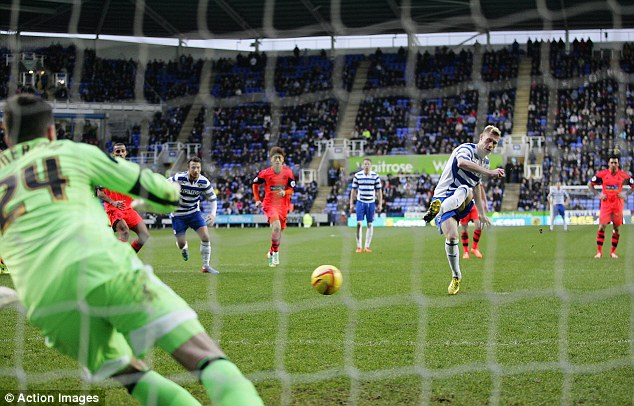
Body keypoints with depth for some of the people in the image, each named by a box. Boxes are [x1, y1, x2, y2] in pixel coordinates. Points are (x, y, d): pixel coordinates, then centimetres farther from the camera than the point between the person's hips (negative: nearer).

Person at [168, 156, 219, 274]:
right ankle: (184, 247, 38)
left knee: (205, 237, -13)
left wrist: (213, 213, -17)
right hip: (178, 214, -2)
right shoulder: (178, 178, -23)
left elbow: (213, 198, -2)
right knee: (181, 244, -3)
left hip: (194, 212, 2)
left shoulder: (204, 182, -13)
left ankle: (206, 266, 1)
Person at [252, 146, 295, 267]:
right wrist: (257, 200, 6)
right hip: (270, 204, -3)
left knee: (279, 230, 13)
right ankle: (275, 252, -15)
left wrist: (285, 193, -20)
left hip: (283, 206, 3)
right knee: (276, 226, -28)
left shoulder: (288, 172, -3)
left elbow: (291, 189, 2)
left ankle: (271, 253, 37)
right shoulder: (265, 173, -7)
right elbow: (255, 184, 10)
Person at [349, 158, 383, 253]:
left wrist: (380, 204, 0)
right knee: (359, 224, -8)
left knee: (370, 224, 3)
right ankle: (358, 247, -3)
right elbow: (353, 190, 7)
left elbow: (379, 191, 4)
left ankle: (367, 246, 11)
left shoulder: (376, 176, 1)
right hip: (360, 202, -1)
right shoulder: (357, 176, 1)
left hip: (371, 203, 1)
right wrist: (351, 203, 3)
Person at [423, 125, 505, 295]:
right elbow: (462, 162, -35)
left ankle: (438, 208, -61)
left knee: (465, 190, -32)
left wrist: (482, 214, 38)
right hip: (443, 196, -5)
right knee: (451, 236, -26)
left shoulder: (485, 162, 18)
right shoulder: (466, 149, -8)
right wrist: (489, 172, -40)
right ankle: (456, 277, -7)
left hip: (462, 203, 5)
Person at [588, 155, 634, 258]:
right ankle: (599, 251, -2)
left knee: (616, 228, 4)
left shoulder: (623, 175, 0)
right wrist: (598, 195, -1)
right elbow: (590, 184, 8)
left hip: (618, 206, 1)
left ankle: (613, 251, 15)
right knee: (602, 227, -8)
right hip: (605, 204, -1)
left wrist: (626, 194, -2)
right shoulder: (602, 174, -1)